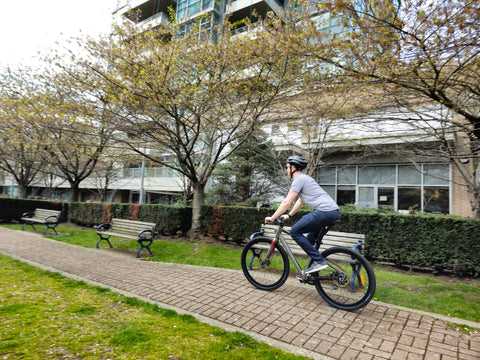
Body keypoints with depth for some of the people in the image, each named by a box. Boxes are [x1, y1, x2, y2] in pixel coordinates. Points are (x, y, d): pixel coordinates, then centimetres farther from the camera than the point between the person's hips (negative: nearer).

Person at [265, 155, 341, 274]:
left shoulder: (299, 179, -5)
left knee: (294, 232, -3)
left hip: (324, 211, -10)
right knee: (310, 240, 21)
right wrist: (289, 215, 38)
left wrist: (272, 218, -3)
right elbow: (300, 201, 34)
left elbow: (287, 202, -9)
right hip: (335, 212, 10)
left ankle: (319, 261, -4)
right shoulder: (305, 178, 26)